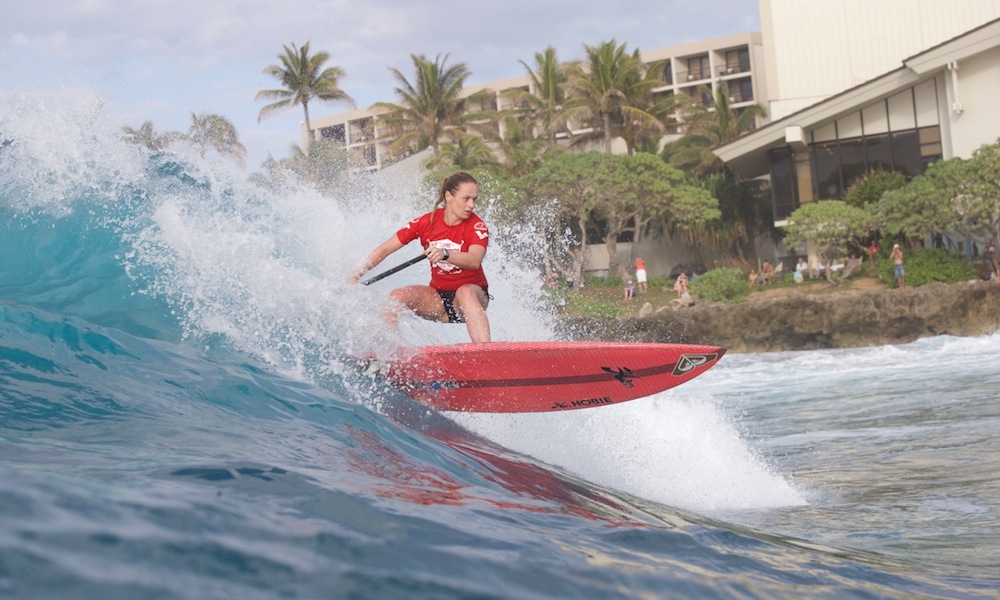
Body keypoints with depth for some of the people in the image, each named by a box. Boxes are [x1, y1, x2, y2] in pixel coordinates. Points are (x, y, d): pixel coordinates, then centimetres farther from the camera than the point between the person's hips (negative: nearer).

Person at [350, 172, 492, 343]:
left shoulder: (477, 226, -12)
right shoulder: (427, 222, -3)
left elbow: (474, 261, -33)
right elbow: (385, 249, 0)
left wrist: (445, 254, -51)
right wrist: (356, 276, -11)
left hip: (474, 296, -4)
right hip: (438, 299, 4)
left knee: (465, 292, -38)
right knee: (397, 296, -20)